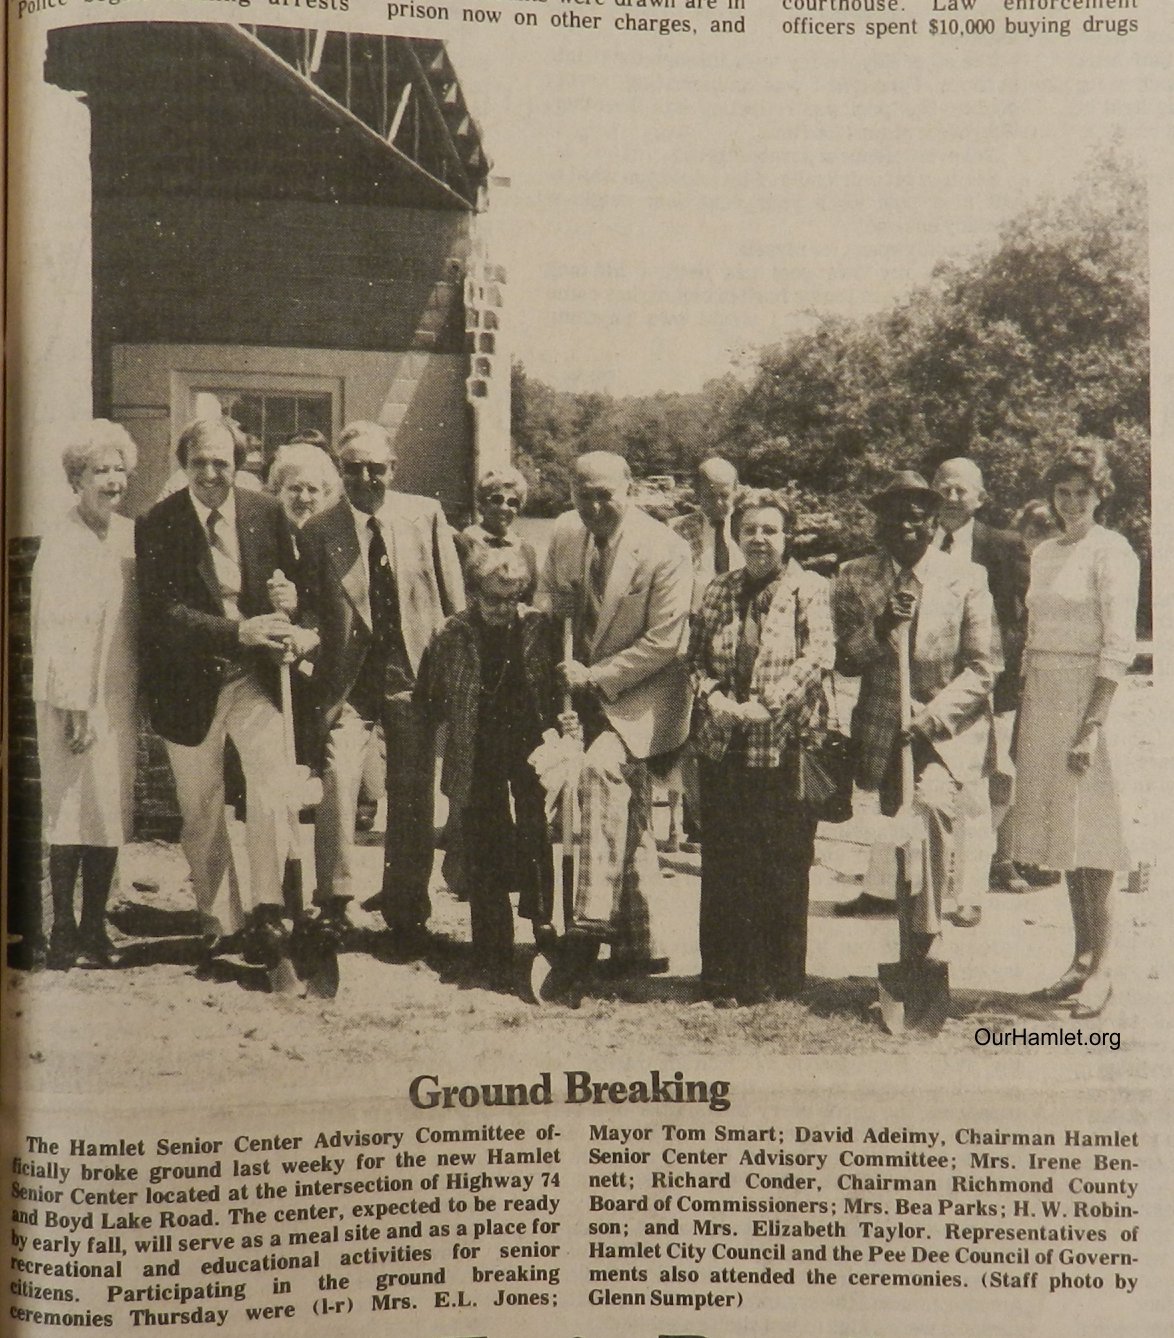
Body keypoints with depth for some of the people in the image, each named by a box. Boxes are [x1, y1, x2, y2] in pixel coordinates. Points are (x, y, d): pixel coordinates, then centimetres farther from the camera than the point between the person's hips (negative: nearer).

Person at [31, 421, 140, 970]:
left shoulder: (130, 535, 9)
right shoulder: (62, 542, -9)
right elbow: (55, 631, -12)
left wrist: (143, 693, 10)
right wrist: (75, 708, -16)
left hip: (120, 697, 6)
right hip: (73, 702, -6)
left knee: (112, 812, 9)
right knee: (73, 815, -2)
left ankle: (95, 926, 18)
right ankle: (63, 931, 8)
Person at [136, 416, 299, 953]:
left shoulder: (266, 512, 0)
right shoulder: (156, 526, -9)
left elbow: (290, 582, 13)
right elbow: (164, 612, -17)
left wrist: (288, 598, -12)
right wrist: (238, 632, -29)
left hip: (255, 675, 1)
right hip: (190, 682, -1)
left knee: (274, 783, -18)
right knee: (201, 811, 9)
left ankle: (269, 905, -6)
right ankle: (221, 920, 24)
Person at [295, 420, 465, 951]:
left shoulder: (426, 515, 3)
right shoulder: (318, 532, 1)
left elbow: (453, 598, 5)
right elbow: (307, 608, 7)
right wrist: (308, 635, -12)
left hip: (414, 673, 1)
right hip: (348, 679, -1)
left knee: (412, 793, 7)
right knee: (338, 777, -20)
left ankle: (406, 909, 23)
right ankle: (334, 898, -9)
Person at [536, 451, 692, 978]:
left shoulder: (665, 550, -14)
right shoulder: (565, 533, 3)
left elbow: (663, 641, -16)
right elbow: (547, 603, 17)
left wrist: (595, 678, -17)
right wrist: (556, 666, 0)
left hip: (642, 693, -6)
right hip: (588, 687, 6)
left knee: (602, 767, -31)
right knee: (630, 819, 10)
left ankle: (594, 915, -30)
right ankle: (639, 944, 17)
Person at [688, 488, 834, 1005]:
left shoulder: (808, 589, -1)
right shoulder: (719, 590, 13)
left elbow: (820, 656, -13)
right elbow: (696, 657, 11)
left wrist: (767, 705, -22)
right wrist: (712, 696, -9)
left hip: (785, 744, -4)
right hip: (723, 745, 4)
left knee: (782, 864, 2)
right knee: (723, 862, 7)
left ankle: (777, 976, 14)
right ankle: (725, 976, 17)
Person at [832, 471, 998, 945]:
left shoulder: (967, 579, -5)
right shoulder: (855, 577, 2)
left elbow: (982, 669, -8)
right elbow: (843, 660, -2)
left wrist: (931, 716, -19)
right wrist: (881, 627, -20)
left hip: (949, 724, -3)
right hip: (883, 727, 3)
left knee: (932, 800, -26)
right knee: (894, 815, 14)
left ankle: (927, 932, -15)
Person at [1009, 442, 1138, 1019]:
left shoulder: (1112, 553, -6)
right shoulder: (1044, 554, 15)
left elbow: (1118, 647, -13)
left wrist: (1094, 723, -19)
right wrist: (1023, 717, 12)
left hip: (1089, 696, -7)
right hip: (1042, 699, 7)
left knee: (1088, 831, -6)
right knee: (1061, 829, 9)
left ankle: (1101, 968, 1)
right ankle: (1081, 958, 16)